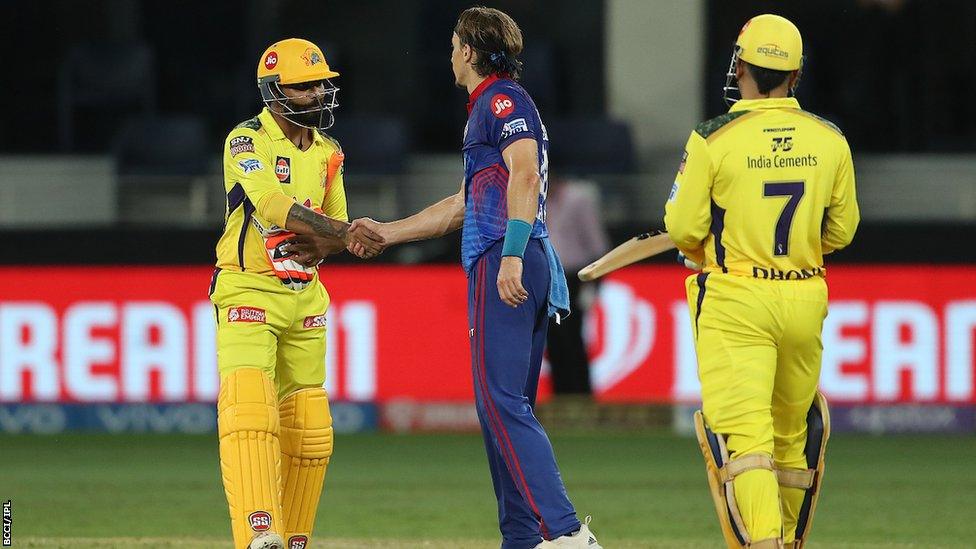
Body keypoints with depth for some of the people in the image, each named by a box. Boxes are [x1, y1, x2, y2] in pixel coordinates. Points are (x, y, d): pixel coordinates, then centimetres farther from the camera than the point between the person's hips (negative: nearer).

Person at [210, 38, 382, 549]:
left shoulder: (327, 152, 12)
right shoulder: (246, 142, -10)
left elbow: (333, 228, 13)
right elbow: (273, 205, -25)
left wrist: (316, 246, -12)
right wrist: (343, 233, -35)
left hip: (304, 297, 7)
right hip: (249, 292, -7)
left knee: (308, 429, 6)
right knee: (249, 410, -22)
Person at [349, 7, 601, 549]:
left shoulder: (503, 100, -3)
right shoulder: (487, 108, 28)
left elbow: (526, 176, -20)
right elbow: (462, 205, 37)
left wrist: (512, 253, -29)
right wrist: (387, 231, 40)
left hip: (505, 265, -10)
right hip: (522, 271, 10)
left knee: (502, 401, -16)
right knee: (505, 407, 11)